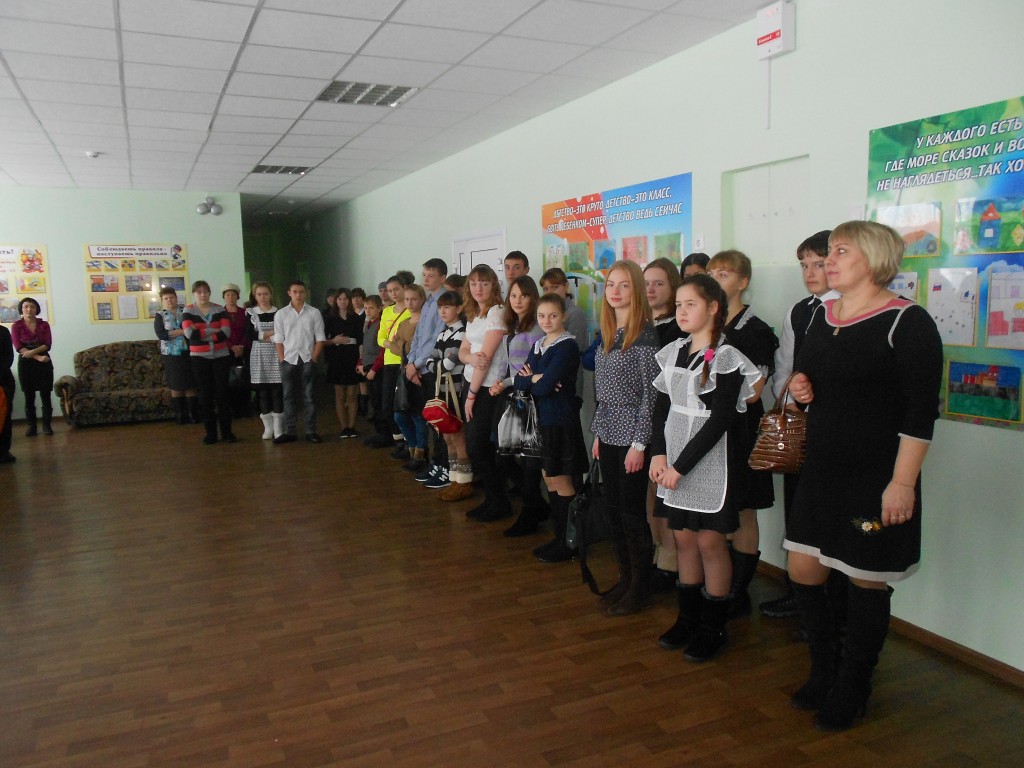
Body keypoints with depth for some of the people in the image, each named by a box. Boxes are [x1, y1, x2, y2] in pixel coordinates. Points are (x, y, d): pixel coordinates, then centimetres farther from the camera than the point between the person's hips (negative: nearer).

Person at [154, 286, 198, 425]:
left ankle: (195, 414, 7)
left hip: (186, 353, 0)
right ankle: (181, 415, 12)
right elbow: (161, 334, -10)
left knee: (190, 384, 1)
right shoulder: (160, 315, 4)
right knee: (175, 386, 4)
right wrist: (181, 331, -14)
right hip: (170, 355, 0)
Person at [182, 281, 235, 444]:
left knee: (222, 393, 0)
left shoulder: (220, 310, 3)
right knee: (206, 393, 4)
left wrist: (201, 333, -13)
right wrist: (214, 330, -12)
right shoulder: (188, 311, 1)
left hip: (221, 356, 0)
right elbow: (189, 334, -15)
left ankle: (227, 431, 6)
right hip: (200, 358, 0)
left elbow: (226, 332, -10)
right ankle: (210, 432, 10)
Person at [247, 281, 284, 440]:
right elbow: (250, 334, -4)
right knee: (262, 390, 2)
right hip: (258, 355, 1)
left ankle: (278, 427, 2)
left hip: (275, 355, -1)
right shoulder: (250, 313, 7)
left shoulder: (279, 312, 6)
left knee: (277, 390, -4)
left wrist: (269, 338, -12)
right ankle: (268, 427, 11)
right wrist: (271, 333, -9)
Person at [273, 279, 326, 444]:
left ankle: (311, 432, 7)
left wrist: (313, 359, -5)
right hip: (288, 360, 1)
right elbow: (278, 340, 5)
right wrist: (282, 360, -3)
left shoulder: (314, 313, 3)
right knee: (289, 397, 4)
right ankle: (289, 432, 9)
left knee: (309, 397, 2)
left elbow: (320, 338, 2)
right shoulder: (281, 314, 5)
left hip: (307, 360, -1)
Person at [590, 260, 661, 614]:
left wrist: (640, 443, -17)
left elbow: (651, 392, -15)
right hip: (609, 434, 8)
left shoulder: (645, 333, -13)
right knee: (614, 509, 14)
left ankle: (640, 588, 17)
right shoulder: (608, 333, 10)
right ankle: (625, 578, 28)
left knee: (632, 512, 2)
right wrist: (599, 433, 13)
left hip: (631, 435, -7)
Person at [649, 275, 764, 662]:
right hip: (673, 461, 6)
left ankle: (713, 627, 19)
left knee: (710, 541, 3)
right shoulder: (673, 351, 8)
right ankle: (688, 617, 28)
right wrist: (659, 453, -4)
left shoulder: (725, 357, -12)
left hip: (709, 462, -6)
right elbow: (662, 406, 9)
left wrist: (681, 465, -16)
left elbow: (720, 420, -16)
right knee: (683, 537, 13)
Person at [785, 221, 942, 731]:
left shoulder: (906, 322, -12)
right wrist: (800, 389, -1)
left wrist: (902, 482, -19)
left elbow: (921, 412, -15)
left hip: (876, 477, -7)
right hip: (821, 470, 7)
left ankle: (851, 691, 27)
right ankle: (824, 673, 33)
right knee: (802, 571, 10)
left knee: (866, 582, 7)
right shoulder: (820, 316, 10)